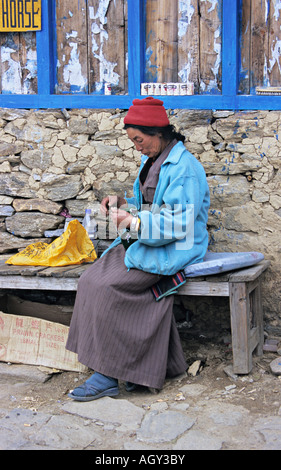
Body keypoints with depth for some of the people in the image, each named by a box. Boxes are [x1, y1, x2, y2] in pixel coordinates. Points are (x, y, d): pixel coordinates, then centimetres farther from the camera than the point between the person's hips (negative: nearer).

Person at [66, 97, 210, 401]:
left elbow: (180, 224, -21)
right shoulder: (151, 161, 14)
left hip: (175, 249, -9)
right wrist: (122, 203, 7)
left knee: (105, 287, -23)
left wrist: (134, 222, -23)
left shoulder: (184, 168, -16)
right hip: (147, 241, 9)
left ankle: (107, 375, -13)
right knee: (92, 279, -14)